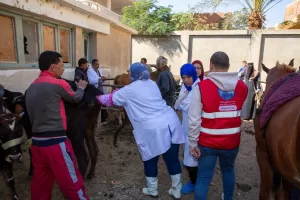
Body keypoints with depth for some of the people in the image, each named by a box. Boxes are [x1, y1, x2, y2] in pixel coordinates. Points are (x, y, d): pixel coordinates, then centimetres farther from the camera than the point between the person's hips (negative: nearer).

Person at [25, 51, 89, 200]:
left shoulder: (32, 87, 11)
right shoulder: (58, 84, -10)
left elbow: (31, 115, 15)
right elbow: (76, 98, 7)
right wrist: (81, 87, 25)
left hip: (37, 141, 8)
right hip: (55, 142, -8)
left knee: (40, 183, 17)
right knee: (71, 182, 5)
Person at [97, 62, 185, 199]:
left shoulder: (128, 91, 4)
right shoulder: (152, 84, 19)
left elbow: (111, 99, 19)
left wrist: (98, 98, 40)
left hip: (153, 130, -5)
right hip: (171, 123, 6)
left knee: (150, 160, 17)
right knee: (172, 159, 15)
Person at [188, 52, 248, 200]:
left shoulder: (201, 87, -15)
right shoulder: (242, 87, -4)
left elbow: (194, 119, -15)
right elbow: (241, 112, 10)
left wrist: (193, 143, -7)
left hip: (207, 142, -3)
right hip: (232, 141, 4)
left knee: (203, 177, 11)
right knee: (228, 170, 29)